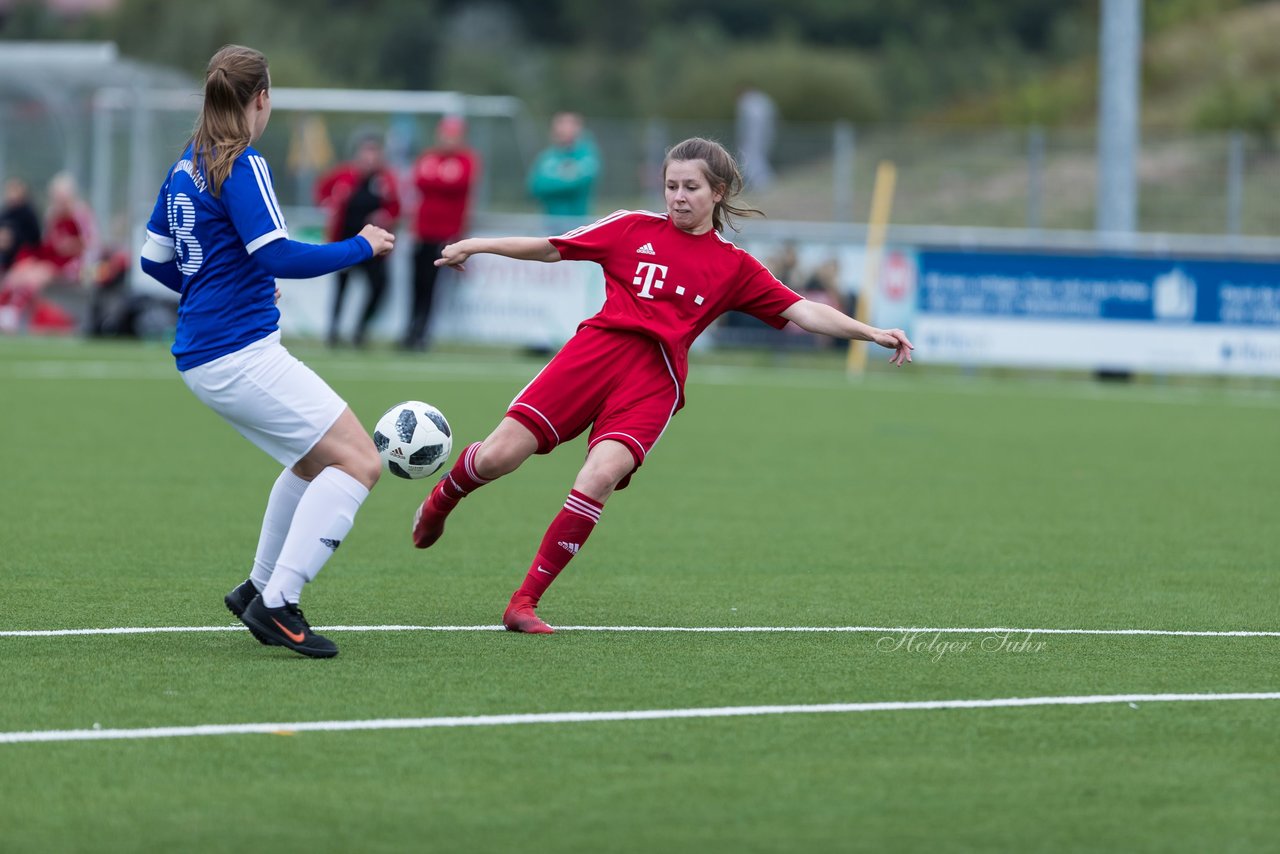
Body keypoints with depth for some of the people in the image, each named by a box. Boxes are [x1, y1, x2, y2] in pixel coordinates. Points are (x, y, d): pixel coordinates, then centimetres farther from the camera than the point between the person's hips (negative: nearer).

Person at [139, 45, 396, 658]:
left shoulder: (185, 169, 13)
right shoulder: (242, 168, -13)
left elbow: (155, 261, 21)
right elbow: (280, 257, -20)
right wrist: (361, 247, -8)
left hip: (202, 356, 10)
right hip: (241, 355, -10)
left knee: (316, 461, 25)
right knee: (358, 461, -12)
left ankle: (260, 588, 29)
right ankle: (277, 603, -19)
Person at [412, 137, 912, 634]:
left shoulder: (735, 267, 15)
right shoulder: (633, 229, 14)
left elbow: (803, 312, 11)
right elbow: (551, 249, 18)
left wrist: (870, 333, 0)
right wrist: (478, 245, 13)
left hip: (655, 378, 0)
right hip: (598, 347, 0)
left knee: (600, 476, -26)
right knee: (497, 457, -12)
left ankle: (525, 603, -16)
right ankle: (441, 501, 25)